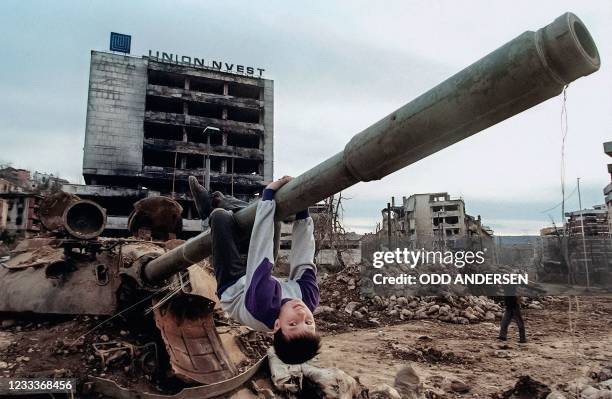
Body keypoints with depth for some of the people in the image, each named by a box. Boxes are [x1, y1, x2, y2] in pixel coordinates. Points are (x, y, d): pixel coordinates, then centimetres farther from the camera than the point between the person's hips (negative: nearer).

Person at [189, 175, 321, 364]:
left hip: (232, 286, -4)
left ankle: (211, 209, 31)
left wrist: (268, 196, -45)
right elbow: (304, 262, -30)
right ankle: (220, 201, 37)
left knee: (221, 217, -9)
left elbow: (260, 253, -49)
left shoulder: (263, 307, -50)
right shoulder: (310, 299, -38)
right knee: (253, 213, 5)